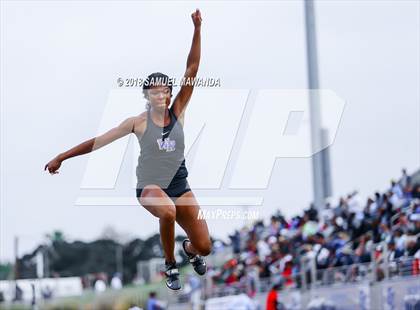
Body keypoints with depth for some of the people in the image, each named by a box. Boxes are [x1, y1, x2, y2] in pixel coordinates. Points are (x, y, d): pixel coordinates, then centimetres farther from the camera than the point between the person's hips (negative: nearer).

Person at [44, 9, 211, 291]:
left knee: (205, 247, -4)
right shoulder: (138, 122, -6)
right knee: (168, 212, -40)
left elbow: (192, 70, -7)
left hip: (180, 187, 3)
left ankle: (190, 249, 38)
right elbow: (98, 141, -2)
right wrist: (61, 158, -3)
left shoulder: (178, 112, -1)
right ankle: (170, 266, -14)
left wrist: (197, 29, -15)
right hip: (150, 188, -3)